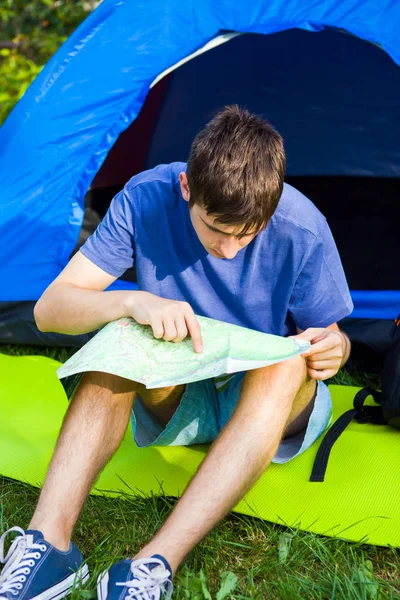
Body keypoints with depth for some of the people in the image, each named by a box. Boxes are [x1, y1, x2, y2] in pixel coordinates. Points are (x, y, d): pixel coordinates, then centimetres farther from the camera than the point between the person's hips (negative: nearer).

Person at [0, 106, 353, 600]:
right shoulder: (146, 199, -19)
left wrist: (332, 350, -32)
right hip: (175, 402, 1)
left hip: (272, 407, -1)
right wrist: (132, 303, -40)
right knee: (121, 339, -29)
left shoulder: (303, 231, -22)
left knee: (289, 365, -35)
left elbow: (329, 339, -7)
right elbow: (49, 309, -20)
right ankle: (47, 540, -36)